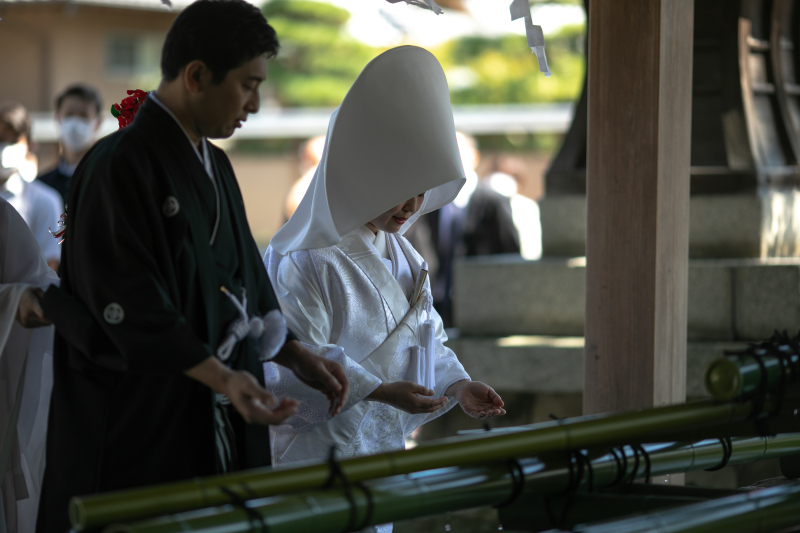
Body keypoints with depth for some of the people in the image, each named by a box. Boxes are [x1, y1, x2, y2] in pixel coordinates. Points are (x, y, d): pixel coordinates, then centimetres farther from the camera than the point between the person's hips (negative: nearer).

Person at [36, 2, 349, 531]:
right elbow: (130, 308, -22)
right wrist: (221, 376, -30)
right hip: (140, 430, -8)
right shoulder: (121, 166, -15)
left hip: (215, 429, 8)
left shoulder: (215, 166, 15)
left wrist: (296, 356, 9)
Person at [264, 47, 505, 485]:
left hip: (382, 446, 7)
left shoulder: (400, 255, 13)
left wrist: (457, 385, -2)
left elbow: (424, 336, 17)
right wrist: (381, 391, -24)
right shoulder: (306, 260, -13)